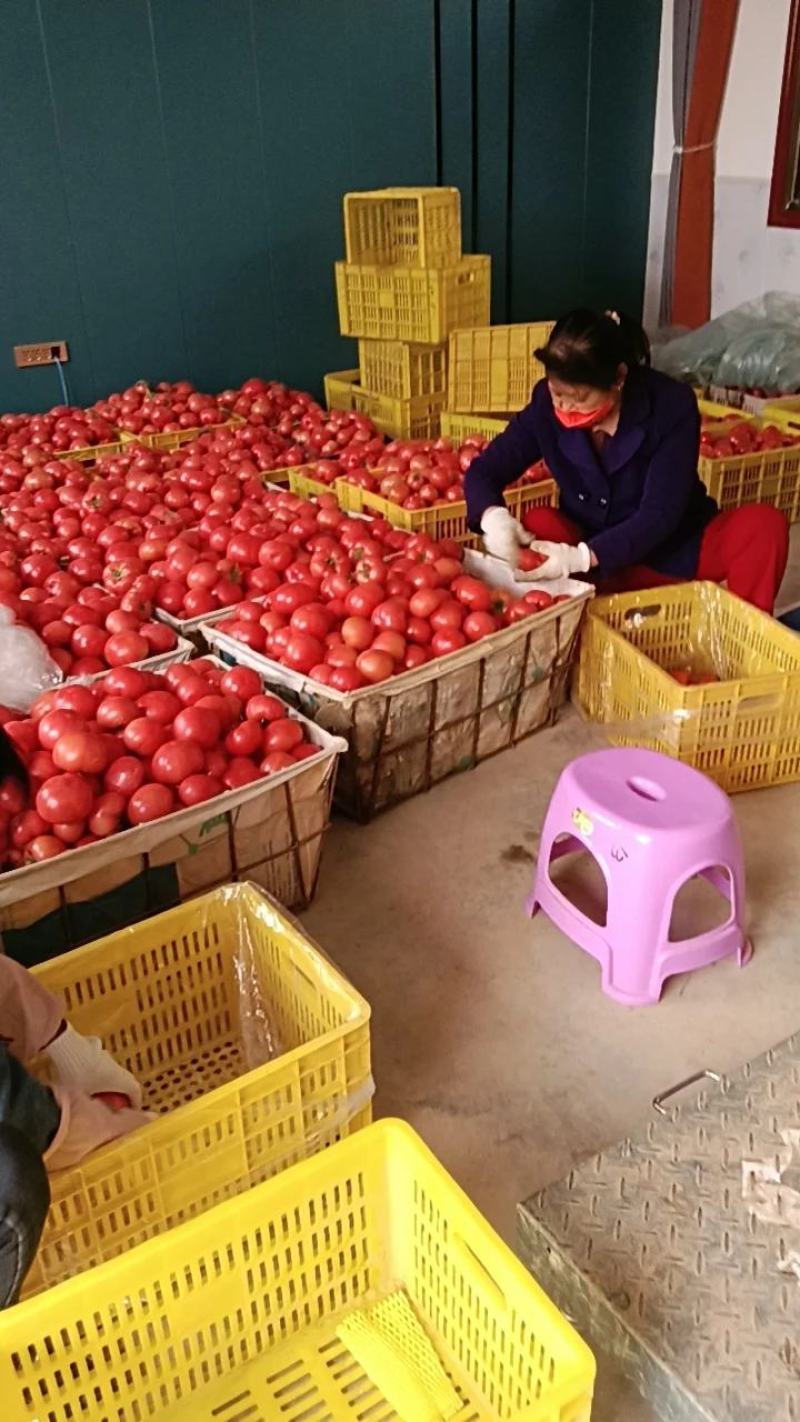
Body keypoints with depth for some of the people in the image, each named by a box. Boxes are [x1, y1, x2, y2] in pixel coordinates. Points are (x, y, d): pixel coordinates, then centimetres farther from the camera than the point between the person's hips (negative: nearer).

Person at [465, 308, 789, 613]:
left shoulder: (672, 405, -20)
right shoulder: (547, 405, -13)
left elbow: (659, 514, -25)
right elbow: (483, 471, -8)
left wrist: (582, 557, -40)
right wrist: (493, 516, -33)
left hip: (676, 550, -1)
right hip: (606, 570, 1)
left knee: (765, 525, -26)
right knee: (538, 525, -28)